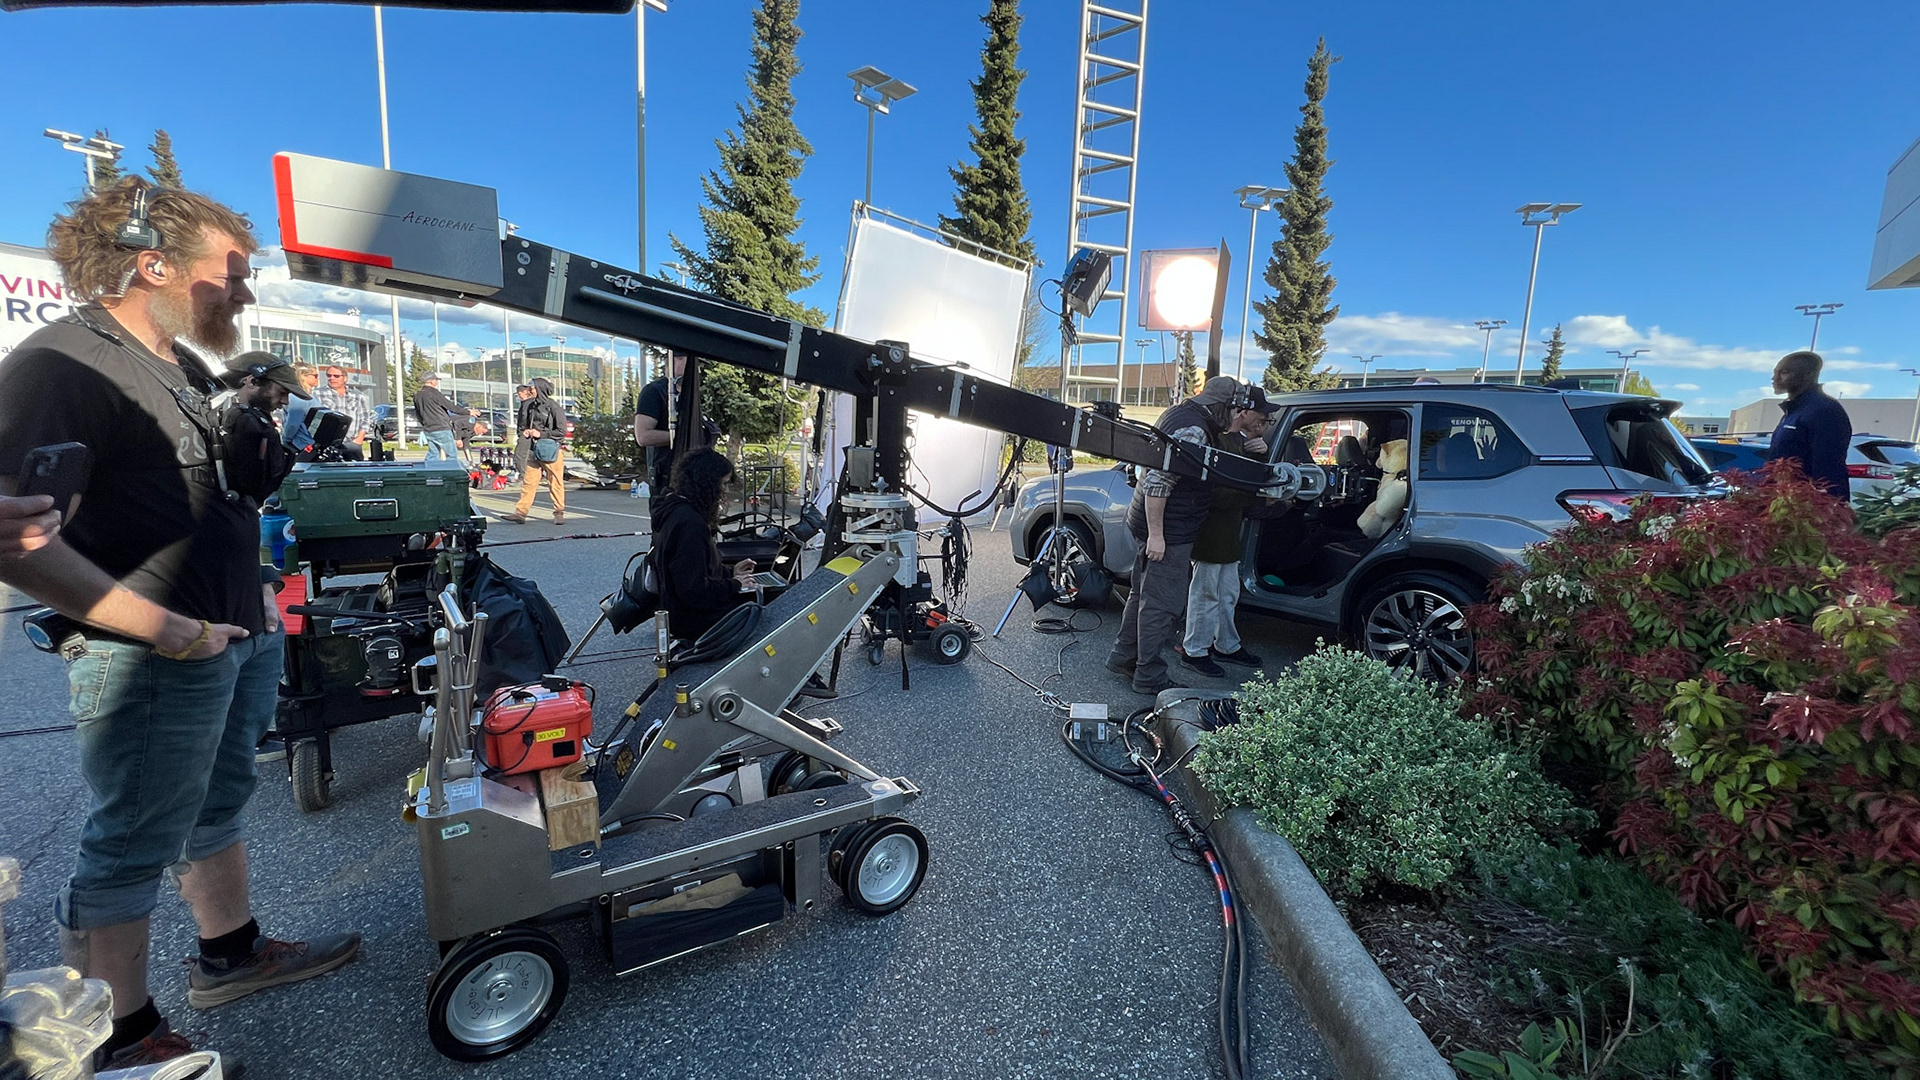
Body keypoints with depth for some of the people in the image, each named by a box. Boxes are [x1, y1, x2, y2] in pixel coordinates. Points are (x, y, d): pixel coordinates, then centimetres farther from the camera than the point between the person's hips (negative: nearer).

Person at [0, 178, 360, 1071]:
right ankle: (121, 1041, 24)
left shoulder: (185, 368, 13)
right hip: (156, 665, -9)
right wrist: (165, 628, -24)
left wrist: (254, 587, 14)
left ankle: (230, 955, 40)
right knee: (133, 848, 6)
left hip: (245, 638, 9)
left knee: (217, 807, 22)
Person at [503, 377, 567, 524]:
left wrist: (541, 434, -13)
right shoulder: (531, 405, 11)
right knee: (528, 481, 5)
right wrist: (525, 431, 4)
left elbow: (562, 430, -11)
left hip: (551, 450, -6)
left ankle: (559, 513, 11)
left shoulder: (553, 406, -8)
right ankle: (521, 512, 6)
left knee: (556, 483, 2)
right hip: (534, 450, 6)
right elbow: (523, 424, 25)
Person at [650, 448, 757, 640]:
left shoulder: (672, 510, 7)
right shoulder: (689, 523, -25)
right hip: (693, 619, -10)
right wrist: (734, 585, -13)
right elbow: (694, 590, -26)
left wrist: (730, 572, 12)